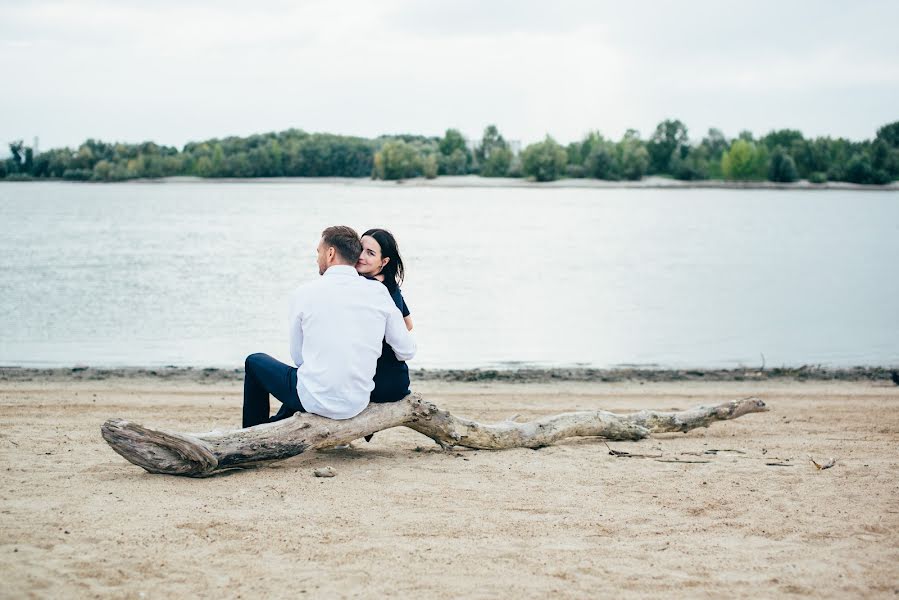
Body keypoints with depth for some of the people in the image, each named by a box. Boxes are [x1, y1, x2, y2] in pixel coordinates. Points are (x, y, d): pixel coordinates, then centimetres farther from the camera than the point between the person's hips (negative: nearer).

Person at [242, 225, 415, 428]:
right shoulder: (378, 292, -4)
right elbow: (407, 351, 1)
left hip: (315, 401, -4)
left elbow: (298, 356, 2)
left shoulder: (304, 293, -9)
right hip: (358, 404, 4)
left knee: (255, 362, 24)